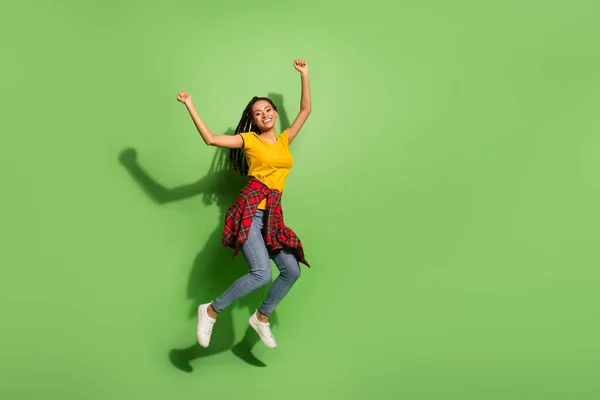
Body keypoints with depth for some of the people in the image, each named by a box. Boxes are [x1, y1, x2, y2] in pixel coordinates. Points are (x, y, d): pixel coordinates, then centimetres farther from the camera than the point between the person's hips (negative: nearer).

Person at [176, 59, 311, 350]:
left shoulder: (284, 140, 19)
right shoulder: (249, 139, 6)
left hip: (272, 215, 6)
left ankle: (262, 317, 20)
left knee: (292, 271, 1)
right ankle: (211, 311, -2)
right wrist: (190, 106, -4)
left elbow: (305, 110, 23)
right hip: (250, 211, -6)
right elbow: (211, 139, -4)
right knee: (262, 274, -20)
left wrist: (304, 76, 25)